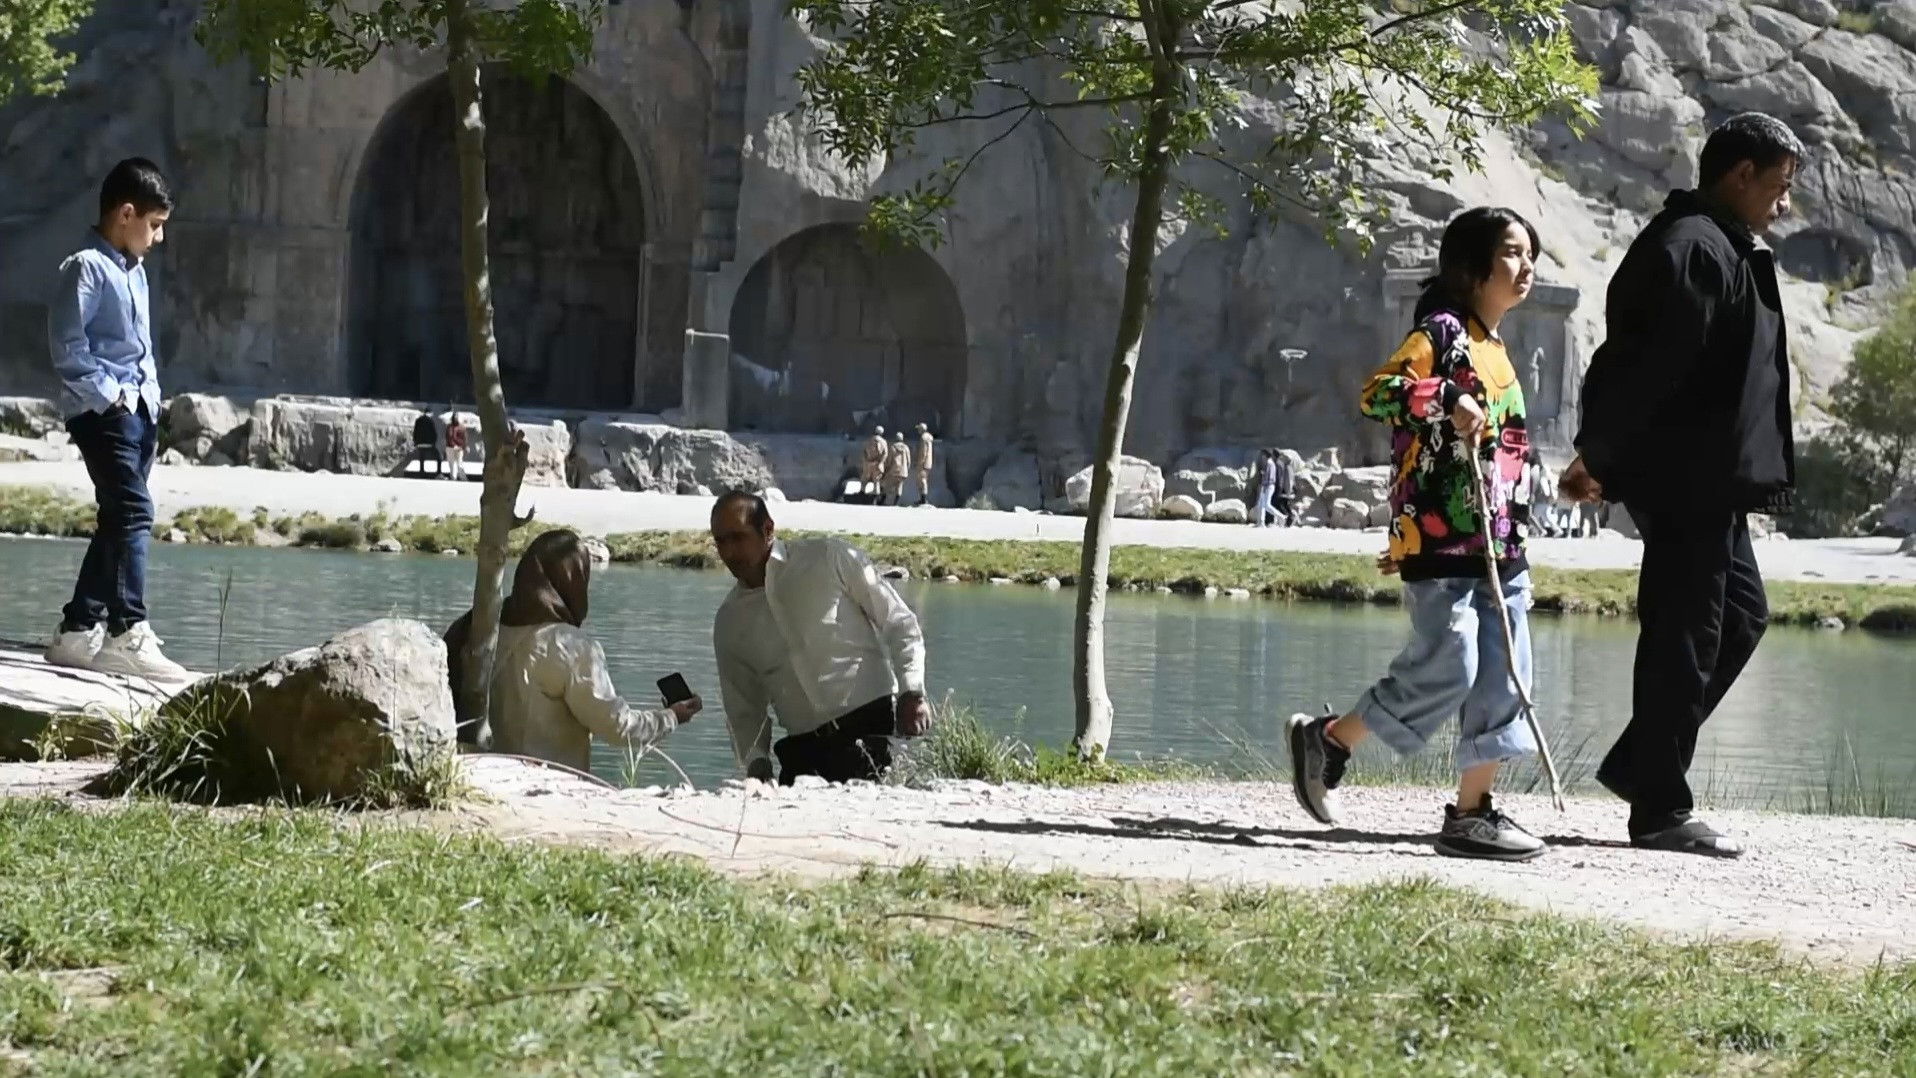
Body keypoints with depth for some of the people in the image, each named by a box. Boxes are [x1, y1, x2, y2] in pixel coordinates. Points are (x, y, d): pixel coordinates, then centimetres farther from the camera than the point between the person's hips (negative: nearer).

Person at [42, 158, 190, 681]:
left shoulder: (134, 270, 17)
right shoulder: (87, 267, -10)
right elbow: (67, 344, -16)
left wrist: (150, 394, 11)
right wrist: (109, 395, -15)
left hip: (139, 408, 9)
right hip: (103, 411, -9)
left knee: (118, 520, 10)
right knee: (133, 512, -18)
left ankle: (79, 630, 17)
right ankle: (128, 635, -22)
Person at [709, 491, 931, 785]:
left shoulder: (830, 558, 2)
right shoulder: (729, 622, 13)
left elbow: (899, 623, 2)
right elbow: (744, 709, 17)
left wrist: (911, 693, -10)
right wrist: (756, 764, 0)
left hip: (870, 725, -5)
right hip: (802, 748, 5)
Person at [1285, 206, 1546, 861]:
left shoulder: (1496, 351, 19)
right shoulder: (1443, 331, -7)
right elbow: (1378, 393, -19)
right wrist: (1449, 399, -31)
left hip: (1498, 546, 9)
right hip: (1438, 541, -9)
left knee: (1503, 679, 4)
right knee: (1447, 669, -11)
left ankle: (1473, 811, 7)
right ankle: (1326, 740, 7)